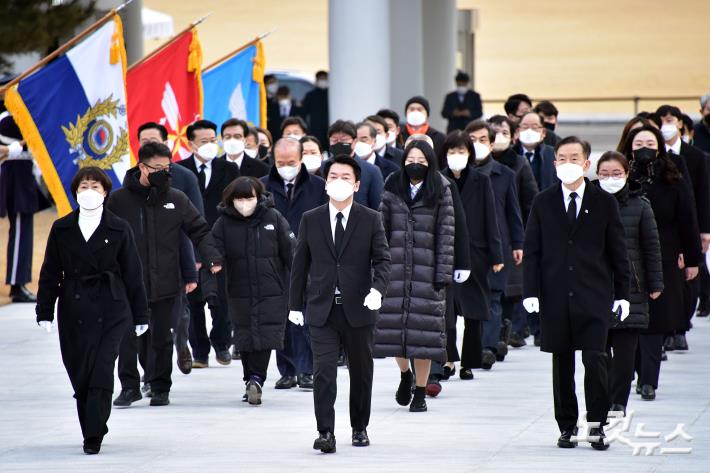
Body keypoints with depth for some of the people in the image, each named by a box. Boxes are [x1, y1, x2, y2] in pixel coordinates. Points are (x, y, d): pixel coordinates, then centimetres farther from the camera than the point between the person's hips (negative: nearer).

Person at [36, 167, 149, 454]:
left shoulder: (118, 229, 2)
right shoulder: (61, 229, 6)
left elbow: (132, 273, 6)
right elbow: (50, 273, 9)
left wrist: (140, 315, 6)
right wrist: (44, 312, 4)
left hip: (111, 310, -2)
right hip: (74, 310, 2)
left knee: (101, 372, -11)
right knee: (79, 374, 4)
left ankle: (94, 436, -9)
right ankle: (92, 431, 20)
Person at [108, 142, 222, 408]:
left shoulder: (176, 200, 4)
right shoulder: (120, 200, 0)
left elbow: (199, 231, 7)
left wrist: (211, 257, -8)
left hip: (165, 283, 1)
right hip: (128, 283, -1)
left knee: (162, 337, 6)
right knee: (127, 336, -2)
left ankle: (160, 388, 17)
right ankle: (129, 386, 9)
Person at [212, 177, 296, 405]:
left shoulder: (272, 218, -3)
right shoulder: (223, 224, -2)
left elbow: (291, 252, 1)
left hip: (271, 291, -2)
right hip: (240, 292, 2)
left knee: (265, 336, -10)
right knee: (245, 338, 7)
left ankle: (256, 379, -11)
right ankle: (253, 382, 18)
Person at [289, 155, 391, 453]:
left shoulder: (370, 220, 2)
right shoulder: (310, 220, 6)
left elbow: (382, 259, -5)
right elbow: (300, 264, 10)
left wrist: (377, 289, -23)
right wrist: (295, 304, 8)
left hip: (358, 309, 0)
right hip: (322, 310, 0)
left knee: (361, 371, 10)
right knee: (323, 371, -10)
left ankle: (360, 427, 25)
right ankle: (325, 432, -11)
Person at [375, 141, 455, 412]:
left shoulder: (440, 192, 3)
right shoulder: (392, 191, 9)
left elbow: (446, 234, 0)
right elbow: (382, 229, 9)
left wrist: (443, 274, -6)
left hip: (426, 268, -2)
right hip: (396, 267, 2)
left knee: (424, 327, -4)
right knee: (392, 324, -1)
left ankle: (420, 391, 6)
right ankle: (405, 374, 26)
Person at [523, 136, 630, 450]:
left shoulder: (604, 203, 5)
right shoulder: (543, 203, 7)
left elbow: (618, 251, 7)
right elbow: (532, 251, 7)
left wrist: (622, 293, 2)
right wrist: (531, 291, -3)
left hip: (594, 297, -1)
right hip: (556, 297, 1)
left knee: (595, 359, -9)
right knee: (562, 365, 6)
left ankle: (597, 425, -2)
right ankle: (567, 426, 13)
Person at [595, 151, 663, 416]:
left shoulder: (640, 206, 3)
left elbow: (651, 247, 7)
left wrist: (655, 284, 4)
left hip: (630, 286, 0)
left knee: (625, 348, -2)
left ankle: (618, 402, 5)